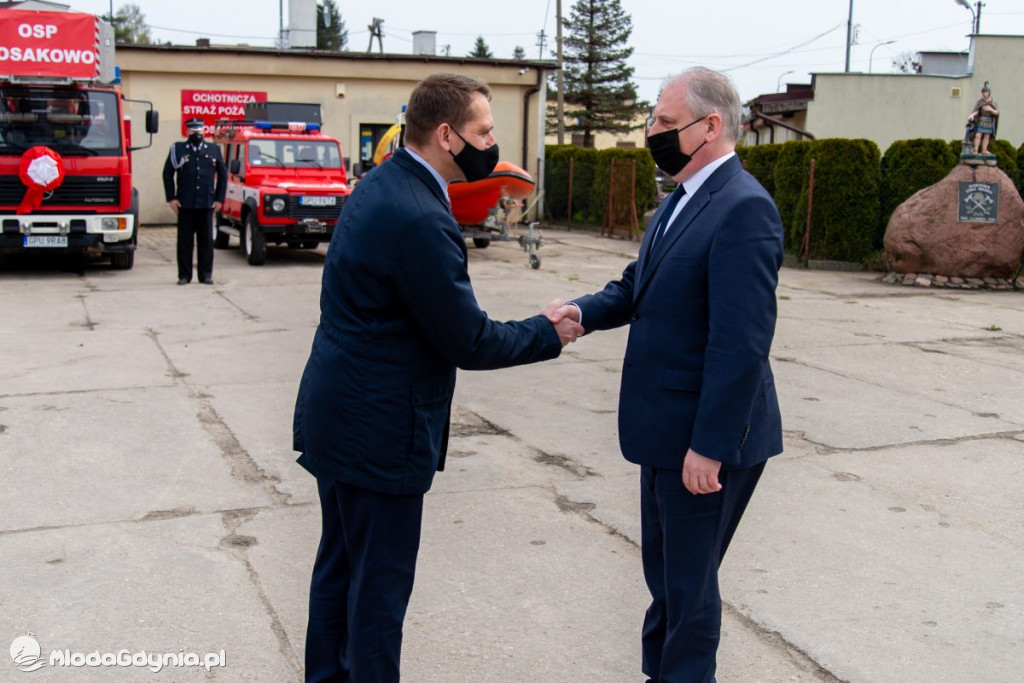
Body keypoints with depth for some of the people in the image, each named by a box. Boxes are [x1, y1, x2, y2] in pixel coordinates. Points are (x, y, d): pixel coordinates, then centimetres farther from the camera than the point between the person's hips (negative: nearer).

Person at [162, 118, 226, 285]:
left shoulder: (214, 150, 10)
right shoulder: (177, 149, 6)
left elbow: (223, 175, 13)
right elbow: (167, 174, 6)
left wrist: (219, 199, 5)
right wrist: (171, 198, -2)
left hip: (207, 203, 1)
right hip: (185, 203, -1)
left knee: (206, 240, 3)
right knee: (184, 240, 2)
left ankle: (206, 274, 10)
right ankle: (184, 275, 8)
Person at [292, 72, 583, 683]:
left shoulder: (382, 184, 5)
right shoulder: (419, 220, -26)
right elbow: (468, 342, -20)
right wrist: (550, 333, -7)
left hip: (336, 416, 10)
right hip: (377, 432, -10)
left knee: (341, 565, 23)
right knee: (382, 585, 5)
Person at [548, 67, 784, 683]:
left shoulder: (743, 208, -21)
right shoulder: (681, 200, 9)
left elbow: (742, 344, -25)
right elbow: (641, 284, 14)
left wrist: (710, 447, -24)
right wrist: (585, 311, -7)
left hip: (705, 443, -9)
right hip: (665, 431, 9)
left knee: (689, 583, 8)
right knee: (664, 571, 24)